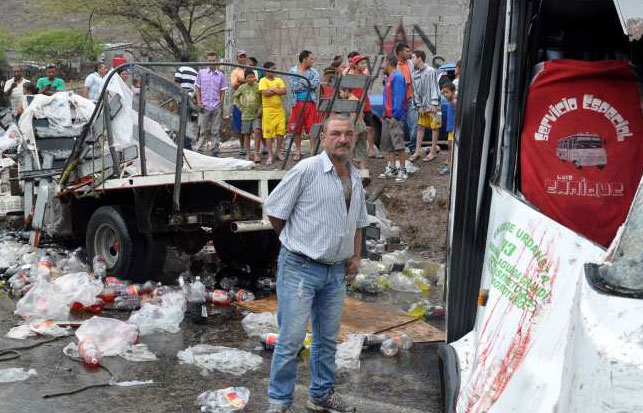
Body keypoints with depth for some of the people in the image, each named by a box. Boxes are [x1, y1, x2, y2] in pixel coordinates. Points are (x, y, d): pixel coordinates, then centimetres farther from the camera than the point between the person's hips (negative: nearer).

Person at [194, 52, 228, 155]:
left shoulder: (221, 75, 7)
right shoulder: (201, 73, 5)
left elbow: (223, 91, 9)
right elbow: (197, 88, 7)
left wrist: (221, 103, -3)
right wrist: (199, 102, -3)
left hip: (216, 107, 1)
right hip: (204, 106, -1)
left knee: (215, 131, 6)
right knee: (203, 130, 1)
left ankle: (215, 150, 11)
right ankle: (200, 149, 5)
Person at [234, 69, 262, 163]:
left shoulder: (258, 87, -3)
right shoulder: (242, 87, 2)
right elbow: (236, 96, 18)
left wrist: (261, 108, -6)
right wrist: (240, 106, 9)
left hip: (256, 115, -2)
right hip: (246, 115, 2)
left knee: (257, 131, -17)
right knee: (246, 134, 7)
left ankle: (257, 154, -12)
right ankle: (248, 154, 18)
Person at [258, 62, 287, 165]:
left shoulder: (279, 80, 11)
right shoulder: (263, 81, -2)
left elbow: (284, 91, -3)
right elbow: (265, 93, -17)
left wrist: (272, 89, -10)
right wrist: (277, 91, -6)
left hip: (279, 109, 4)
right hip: (268, 109, -4)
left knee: (281, 131, 3)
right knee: (268, 133, -2)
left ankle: (278, 152, 18)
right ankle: (270, 155, 3)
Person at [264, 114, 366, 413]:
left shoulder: (356, 179, 10)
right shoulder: (307, 170, -13)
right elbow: (275, 212, -8)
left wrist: (356, 257, 11)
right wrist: (297, 243, 4)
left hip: (336, 271, 7)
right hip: (299, 268, -7)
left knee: (328, 339, 17)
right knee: (291, 339, -3)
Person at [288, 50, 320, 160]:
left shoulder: (313, 72, 8)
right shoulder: (293, 71, 4)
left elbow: (315, 84, -10)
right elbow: (294, 86, -10)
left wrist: (302, 81, -9)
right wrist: (308, 84, -8)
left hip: (310, 102, 1)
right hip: (297, 102, 0)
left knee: (312, 128, -2)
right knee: (296, 129, 3)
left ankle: (313, 151, 4)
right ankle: (298, 151, 16)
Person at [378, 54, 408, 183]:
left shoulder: (397, 76, -11)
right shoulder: (390, 77, 18)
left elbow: (399, 96, -19)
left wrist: (396, 113, -22)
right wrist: (385, 114, 16)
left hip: (395, 116, -10)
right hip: (388, 116, 10)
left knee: (398, 144, -10)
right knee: (388, 144, 12)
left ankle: (403, 171, -8)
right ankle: (391, 169, 18)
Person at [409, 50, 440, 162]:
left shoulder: (430, 71, -8)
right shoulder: (415, 74, 9)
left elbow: (434, 87, -12)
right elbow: (415, 91, 8)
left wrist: (434, 104, -18)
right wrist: (419, 105, 0)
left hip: (432, 106, -6)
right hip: (422, 106, 6)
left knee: (434, 128, 2)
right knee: (420, 127, 6)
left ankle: (432, 152, 6)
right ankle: (418, 151, 10)